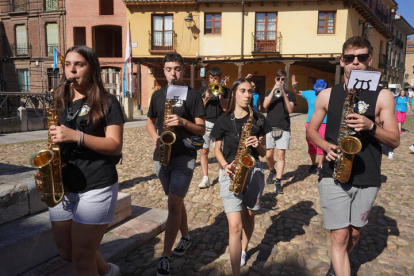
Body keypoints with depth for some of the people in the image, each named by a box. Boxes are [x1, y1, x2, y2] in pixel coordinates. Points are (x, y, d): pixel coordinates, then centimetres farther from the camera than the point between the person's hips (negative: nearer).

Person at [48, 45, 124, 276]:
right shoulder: (61, 101, 12)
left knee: (82, 256, 3)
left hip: (96, 187, -6)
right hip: (62, 187, 6)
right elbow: (56, 141, 17)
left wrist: (76, 135, -24)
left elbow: (115, 146, -13)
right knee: (67, 253, 17)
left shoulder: (107, 102, -5)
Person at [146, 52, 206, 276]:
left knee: (173, 204, -10)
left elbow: (201, 130, -6)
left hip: (184, 156, -5)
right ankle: (186, 237, 38)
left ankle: (165, 257, -1)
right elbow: (150, 121, 17)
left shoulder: (193, 95, -4)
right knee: (176, 201, 17)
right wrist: (155, 136, -4)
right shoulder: (157, 95, 9)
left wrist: (183, 122, -25)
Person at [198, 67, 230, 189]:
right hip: (205, 123, 1)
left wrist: (220, 94, -11)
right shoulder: (203, 89, 10)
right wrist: (206, 98, -9)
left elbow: (225, 108, -2)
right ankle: (205, 178, 5)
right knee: (204, 151, -1)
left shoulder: (225, 90, 7)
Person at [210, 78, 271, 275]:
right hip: (230, 173, -2)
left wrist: (258, 145, -17)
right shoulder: (224, 121, -2)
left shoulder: (258, 119, 2)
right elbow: (217, 149, 6)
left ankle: (243, 250, 48)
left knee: (248, 216, 19)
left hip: (253, 172, 2)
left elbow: (263, 152, 5)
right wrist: (225, 166, -13)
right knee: (235, 225, -9)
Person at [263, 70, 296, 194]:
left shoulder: (289, 94, 8)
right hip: (269, 127, 1)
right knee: (268, 155, 3)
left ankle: (278, 182, 0)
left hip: (284, 129, -1)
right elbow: (265, 105, -7)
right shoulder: (269, 92, 12)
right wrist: (274, 90, -12)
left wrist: (284, 94, -14)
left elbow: (290, 110, -6)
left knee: (280, 155, -6)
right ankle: (272, 171, 33)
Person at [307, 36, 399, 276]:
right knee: (339, 237, -2)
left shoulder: (382, 96, -2)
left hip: (368, 179, 1)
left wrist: (370, 126, -22)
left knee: (354, 233, 18)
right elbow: (311, 130, 9)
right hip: (333, 176, -1)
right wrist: (327, 146, -11)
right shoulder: (327, 95, 1)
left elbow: (394, 141, -3)